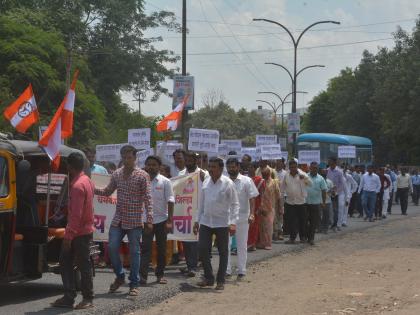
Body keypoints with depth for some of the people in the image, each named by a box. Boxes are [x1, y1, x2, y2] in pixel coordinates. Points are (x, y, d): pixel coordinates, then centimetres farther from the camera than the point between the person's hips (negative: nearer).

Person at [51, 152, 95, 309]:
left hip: (79, 233, -10)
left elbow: (76, 214, -24)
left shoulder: (77, 186, -21)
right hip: (85, 229, 10)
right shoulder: (86, 180, 10)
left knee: (84, 265, 0)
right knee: (65, 261, 10)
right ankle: (69, 297, 11)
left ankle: (88, 299, 10)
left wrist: (68, 236, -22)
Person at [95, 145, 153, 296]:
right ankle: (120, 276, 21)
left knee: (134, 252, 2)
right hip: (118, 220, 4)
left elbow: (147, 199, -9)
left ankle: (134, 284, 10)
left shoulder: (142, 175, -7)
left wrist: (149, 220, -16)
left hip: (135, 221, -4)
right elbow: (107, 191, 17)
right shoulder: (116, 174, 7)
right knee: (112, 248, 0)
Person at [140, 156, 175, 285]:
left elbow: (170, 201, -4)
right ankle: (142, 275, -9)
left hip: (161, 220, 0)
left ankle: (160, 274, 19)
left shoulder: (165, 182, -2)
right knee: (145, 248, -4)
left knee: (161, 249, 8)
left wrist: (169, 221, -10)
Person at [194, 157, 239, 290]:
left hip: (222, 223, -4)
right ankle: (208, 278, 13)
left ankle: (220, 281, 15)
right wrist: (197, 220, 13)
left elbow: (235, 204, -9)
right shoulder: (206, 182, 6)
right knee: (203, 249, -1)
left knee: (223, 252, 5)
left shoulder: (228, 183, -9)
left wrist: (233, 223, -18)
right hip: (205, 222, 4)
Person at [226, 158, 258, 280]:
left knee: (241, 245, 5)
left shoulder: (246, 181, -2)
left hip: (242, 217, -2)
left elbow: (252, 199, -4)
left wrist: (252, 214, -16)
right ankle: (226, 270, 13)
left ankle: (241, 271, 13)